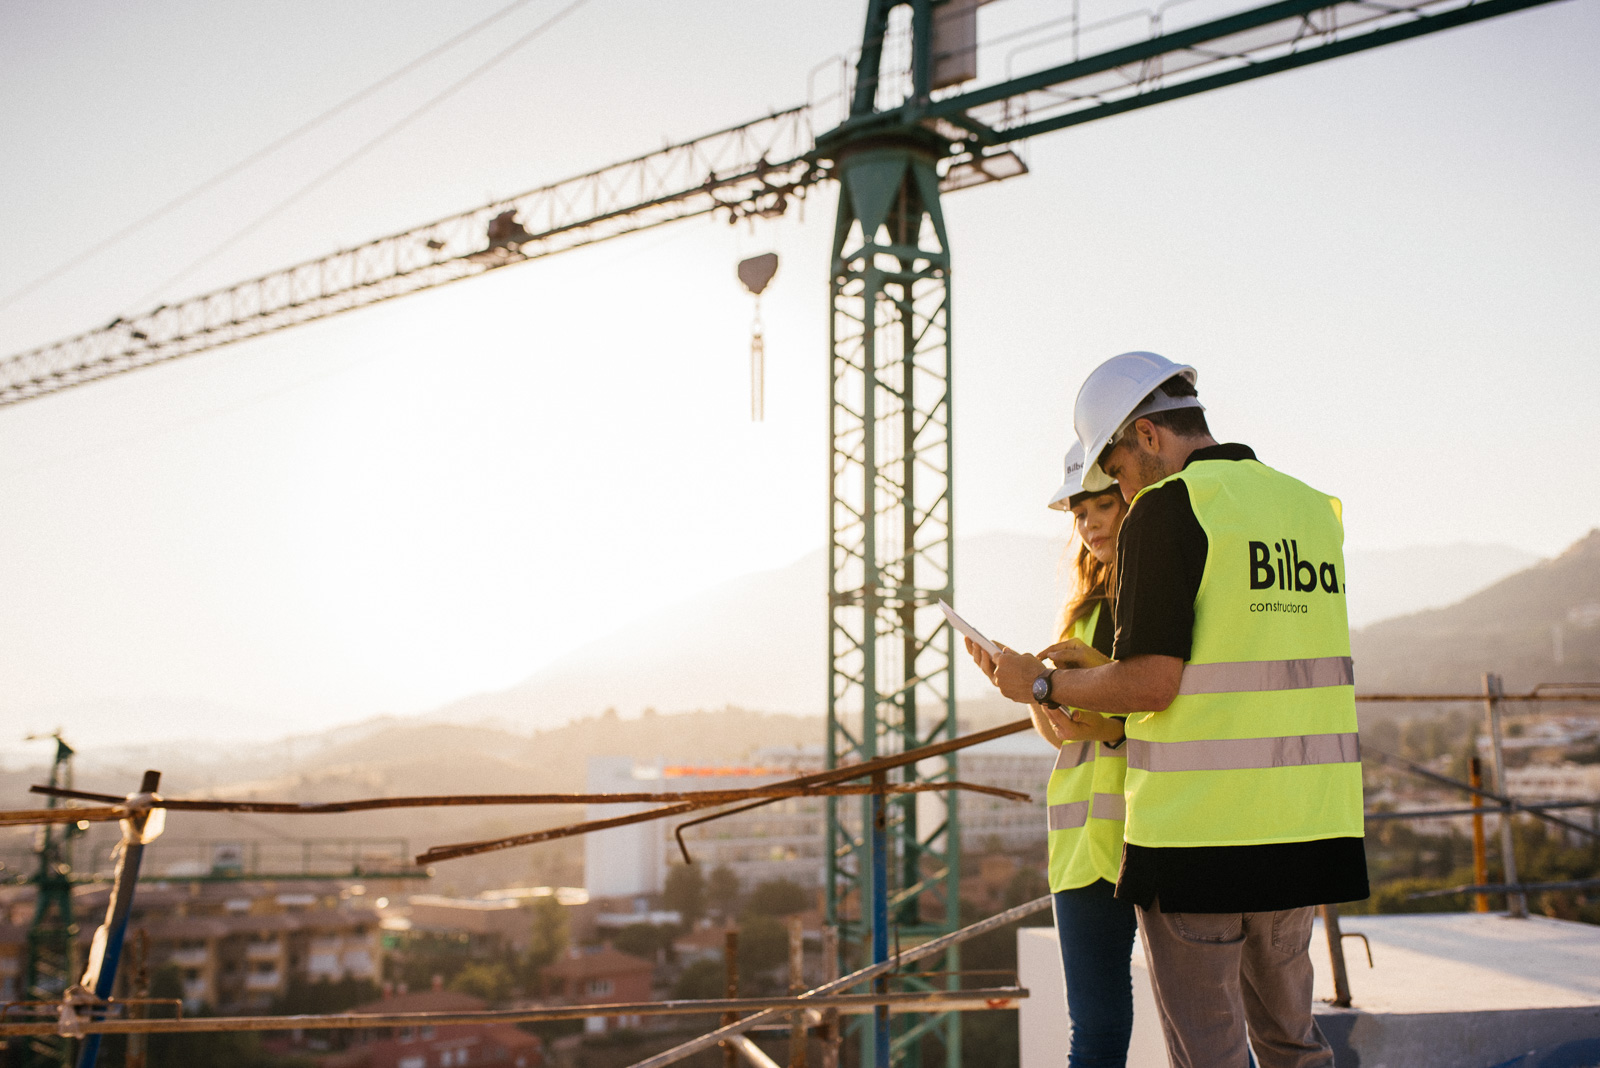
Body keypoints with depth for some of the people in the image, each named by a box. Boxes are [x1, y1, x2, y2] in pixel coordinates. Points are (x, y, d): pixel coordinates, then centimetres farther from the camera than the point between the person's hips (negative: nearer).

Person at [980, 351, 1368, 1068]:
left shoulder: (1168, 508, -9)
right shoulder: (1312, 509, 13)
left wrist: (1042, 683, 1)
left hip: (1197, 828, -7)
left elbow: (1150, 684, -16)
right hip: (1303, 828, 7)